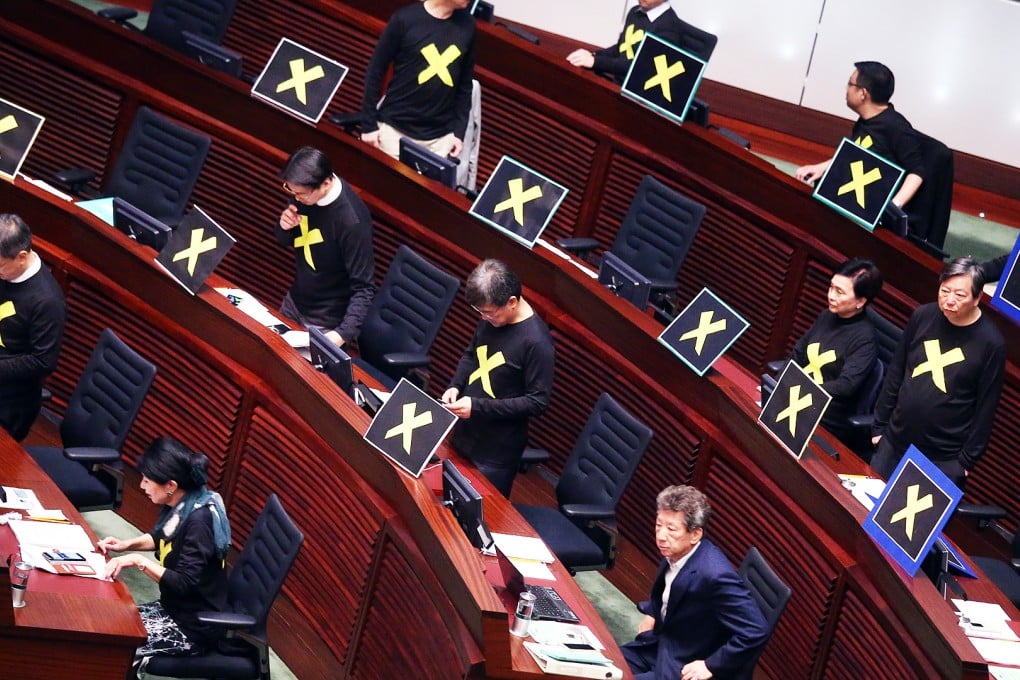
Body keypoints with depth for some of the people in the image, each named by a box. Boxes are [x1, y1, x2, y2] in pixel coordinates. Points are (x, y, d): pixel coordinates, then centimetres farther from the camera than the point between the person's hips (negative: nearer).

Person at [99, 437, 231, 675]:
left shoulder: (199, 520, -25)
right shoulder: (182, 506, 0)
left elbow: (184, 584, -28)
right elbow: (162, 538, 21)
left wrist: (139, 561, -27)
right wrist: (126, 544, 7)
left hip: (195, 626, -9)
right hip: (174, 608, 9)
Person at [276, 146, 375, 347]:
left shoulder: (351, 221, -33)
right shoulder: (304, 192, -11)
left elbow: (364, 288, -27)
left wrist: (343, 333, -39)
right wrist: (285, 227, -17)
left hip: (325, 322, -7)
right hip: (294, 302, 7)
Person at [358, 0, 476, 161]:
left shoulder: (467, 25, 2)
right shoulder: (405, 19, -10)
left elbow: (465, 84, 10)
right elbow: (375, 72, -4)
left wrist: (459, 131, 5)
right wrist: (369, 123, -4)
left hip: (441, 136, 3)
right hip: (394, 128, -3)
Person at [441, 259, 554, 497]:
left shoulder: (536, 342, -25)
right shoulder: (490, 319, -4)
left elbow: (538, 402, -21)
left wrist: (478, 407, -24)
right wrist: (456, 386, -4)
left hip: (498, 451, -7)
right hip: (464, 434, 7)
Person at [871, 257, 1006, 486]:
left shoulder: (990, 343, -14)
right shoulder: (922, 316, -3)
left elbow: (985, 408, -8)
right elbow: (895, 374, 7)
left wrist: (967, 460, -6)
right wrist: (879, 425, 9)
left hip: (944, 458, -4)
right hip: (895, 441, 4)